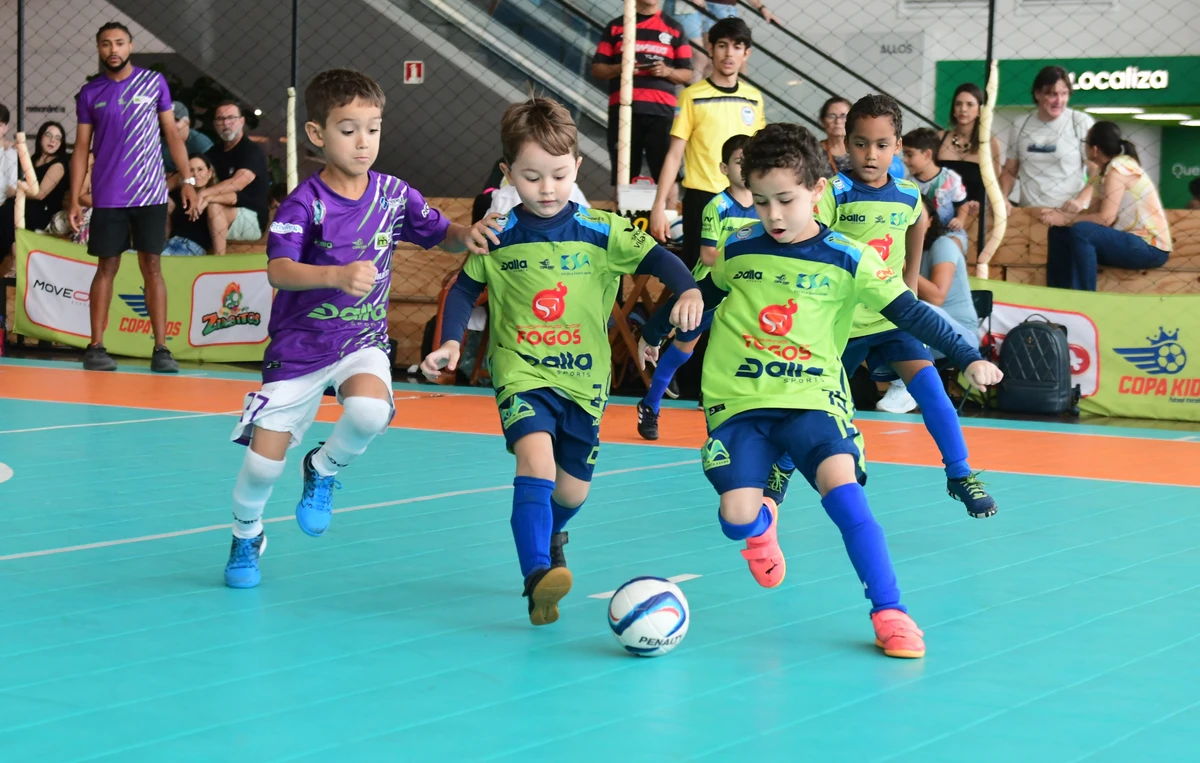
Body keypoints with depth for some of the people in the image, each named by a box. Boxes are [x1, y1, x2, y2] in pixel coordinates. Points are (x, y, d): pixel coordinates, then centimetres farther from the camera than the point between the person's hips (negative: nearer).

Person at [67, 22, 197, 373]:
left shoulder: (154, 82, 3)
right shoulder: (90, 93, 4)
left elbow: (171, 133, 6)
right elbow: (81, 148, 6)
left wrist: (188, 179, -3)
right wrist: (74, 199, 0)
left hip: (151, 195, 0)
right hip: (107, 197, 1)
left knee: (152, 268, 0)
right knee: (106, 267, 3)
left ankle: (160, 349, 0)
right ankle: (96, 347, 7)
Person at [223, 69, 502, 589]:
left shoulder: (393, 194, -3)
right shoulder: (304, 204, -15)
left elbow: (440, 234, 7)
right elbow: (278, 270, -27)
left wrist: (467, 236, -17)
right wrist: (337, 275, -44)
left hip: (363, 341, 2)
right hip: (300, 345, -2)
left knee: (370, 411, -31)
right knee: (264, 460, -3)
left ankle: (324, 470, 4)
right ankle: (246, 537, 30)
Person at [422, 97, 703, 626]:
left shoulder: (601, 231, -4)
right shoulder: (498, 237, -3)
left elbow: (657, 258, -10)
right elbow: (464, 290, 8)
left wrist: (688, 290, -30)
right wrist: (450, 343, -5)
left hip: (583, 380, 2)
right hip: (521, 374, -2)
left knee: (573, 490, 12)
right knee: (536, 459, -28)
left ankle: (547, 536, 48)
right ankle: (538, 575, -33)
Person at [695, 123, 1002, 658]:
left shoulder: (849, 260, -3)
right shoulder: (737, 251, 5)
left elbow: (911, 313, -4)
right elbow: (700, 298, 24)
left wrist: (968, 358, -10)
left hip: (811, 400, -1)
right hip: (739, 401, 2)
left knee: (843, 489, -25)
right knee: (737, 516, -15)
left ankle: (889, 612, -16)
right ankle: (763, 526, 26)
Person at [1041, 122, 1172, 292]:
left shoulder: (1118, 167, -16)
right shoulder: (1106, 172, 12)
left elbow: (1105, 218, -22)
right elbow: (1093, 213, 5)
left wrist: (1066, 219, -14)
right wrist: (1059, 215, -9)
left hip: (1150, 248, -10)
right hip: (1133, 240, 10)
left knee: (1081, 231, -29)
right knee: (1060, 232, 8)